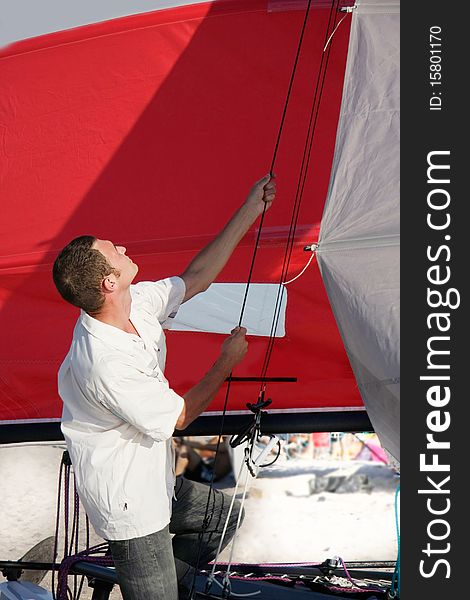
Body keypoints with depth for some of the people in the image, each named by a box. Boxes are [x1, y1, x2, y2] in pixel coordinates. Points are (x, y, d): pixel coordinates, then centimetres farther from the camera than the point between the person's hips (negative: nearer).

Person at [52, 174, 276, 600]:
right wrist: (228, 361, -8)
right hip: (129, 507, -9)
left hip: (154, 480, 9)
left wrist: (249, 213, 5)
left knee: (224, 515, 27)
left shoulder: (138, 303, -9)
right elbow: (180, 416, -20)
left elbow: (195, 278, 7)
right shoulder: (105, 365, -34)